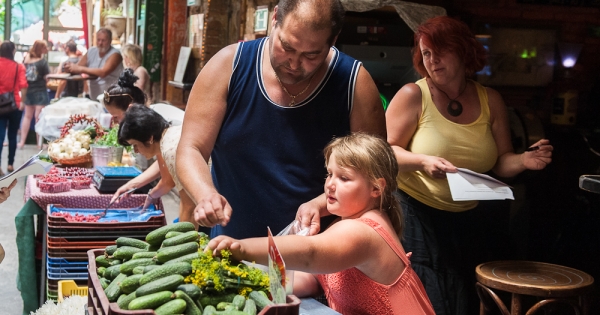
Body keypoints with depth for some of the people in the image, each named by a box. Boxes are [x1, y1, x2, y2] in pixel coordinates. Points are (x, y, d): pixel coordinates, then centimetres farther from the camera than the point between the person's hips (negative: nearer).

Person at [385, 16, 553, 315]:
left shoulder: (491, 100, 3)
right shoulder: (413, 95, -8)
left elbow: (501, 163, 5)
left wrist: (524, 160, -16)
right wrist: (422, 161, -27)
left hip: (471, 222, 4)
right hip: (418, 217, -4)